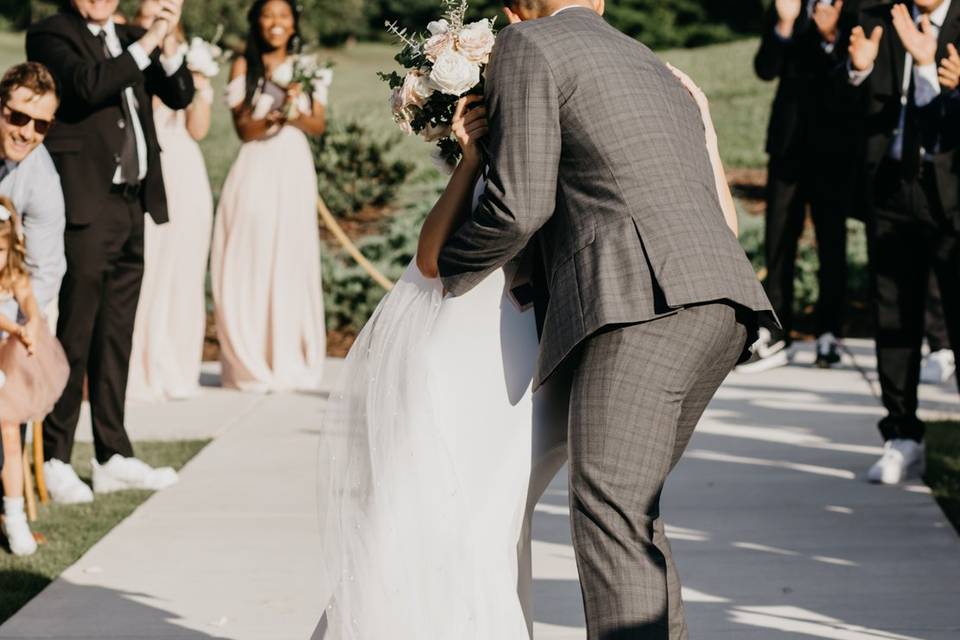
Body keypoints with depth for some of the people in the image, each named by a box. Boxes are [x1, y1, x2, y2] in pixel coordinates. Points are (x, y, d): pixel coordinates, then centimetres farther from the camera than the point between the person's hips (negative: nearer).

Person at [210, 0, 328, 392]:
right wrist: (274, 115, -21)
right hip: (256, 173, -2)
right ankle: (254, 366, 4)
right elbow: (243, 128, -3)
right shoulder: (243, 67, 2)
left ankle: (293, 363, 9)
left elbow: (320, 125, 6)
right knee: (253, 267, -3)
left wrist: (298, 114, -14)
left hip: (294, 173, 2)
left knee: (294, 267, 1)